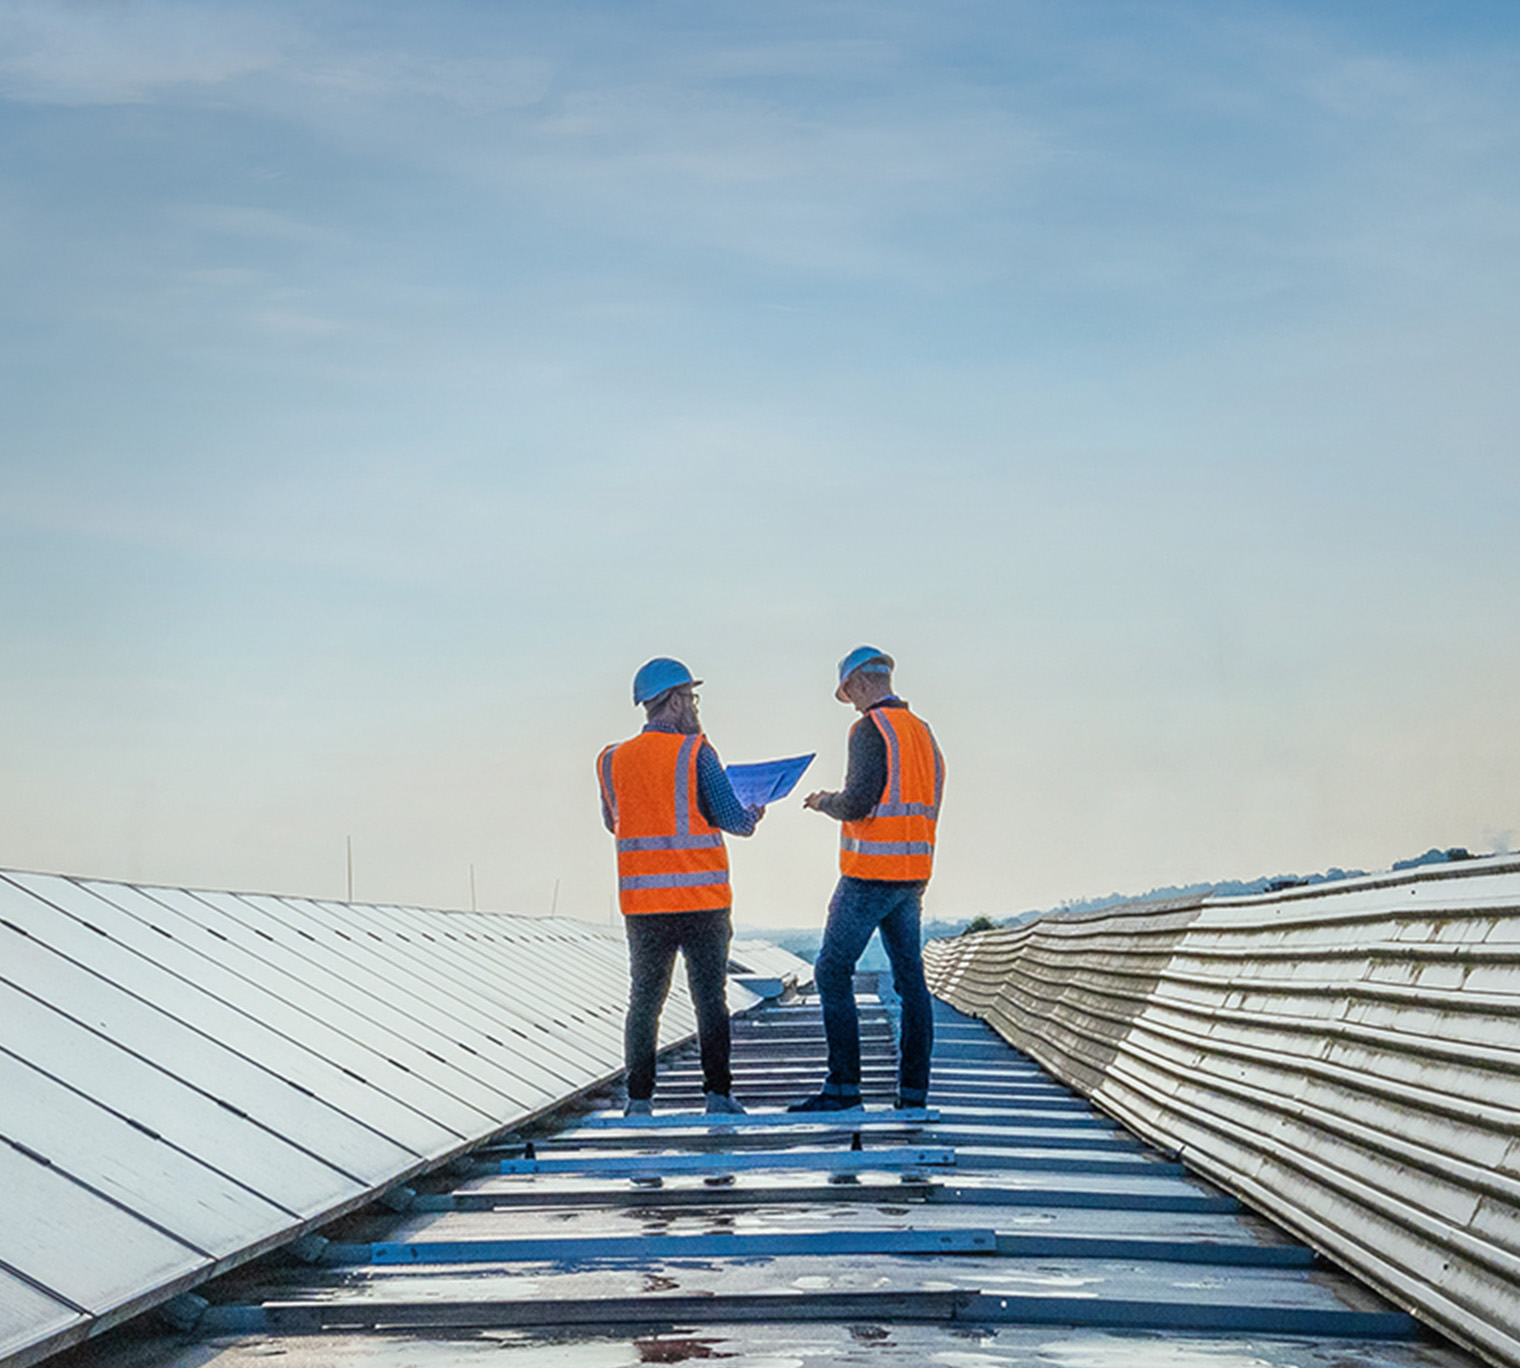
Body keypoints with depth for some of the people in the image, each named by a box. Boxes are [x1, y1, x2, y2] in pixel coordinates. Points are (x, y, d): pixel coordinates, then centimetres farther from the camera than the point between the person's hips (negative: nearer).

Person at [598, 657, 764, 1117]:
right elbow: (733, 820, -8)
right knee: (710, 1000, 4)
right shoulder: (696, 752, -7)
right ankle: (718, 1094, 2)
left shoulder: (614, 760, 5)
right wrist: (753, 816, 14)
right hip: (701, 899, -3)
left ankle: (639, 1099, 6)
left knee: (644, 1001, 9)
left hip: (641, 901, 3)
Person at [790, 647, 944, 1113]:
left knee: (833, 971, -3)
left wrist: (824, 803, 0)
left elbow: (859, 802, -20)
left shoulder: (871, 729, -12)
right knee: (910, 976, 8)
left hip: (871, 873, -8)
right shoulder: (922, 731, 15)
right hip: (913, 870, 8)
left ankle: (843, 1085, -6)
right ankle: (914, 1089, 8)